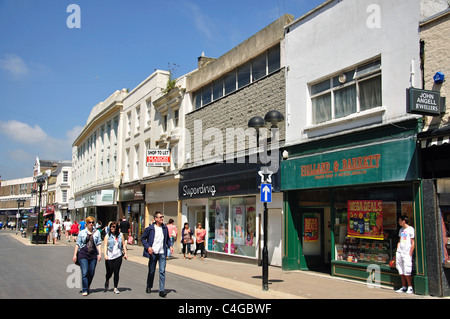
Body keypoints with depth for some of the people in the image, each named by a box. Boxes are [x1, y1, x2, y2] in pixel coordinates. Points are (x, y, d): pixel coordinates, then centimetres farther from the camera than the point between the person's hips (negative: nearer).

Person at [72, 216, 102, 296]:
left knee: (91, 273, 7)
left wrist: (99, 253, -4)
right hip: (83, 254, -2)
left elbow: (99, 243, 6)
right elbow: (78, 244, 7)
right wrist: (75, 254, 2)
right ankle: (84, 290, 0)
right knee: (84, 273, -7)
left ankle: (87, 286, 29)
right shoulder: (82, 232, 7)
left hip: (93, 255, 2)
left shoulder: (97, 232, 9)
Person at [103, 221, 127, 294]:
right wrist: (105, 254, -16)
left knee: (116, 272, -2)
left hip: (118, 256, 1)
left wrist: (125, 253, 6)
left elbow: (123, 245, 13)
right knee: (109, 273, 3)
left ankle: (115, 288, 9)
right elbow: (105, 245, -4)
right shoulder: (107, 235, 3)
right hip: (109, 257, -1)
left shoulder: (120, 235, 9)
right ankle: (107, 281, 36)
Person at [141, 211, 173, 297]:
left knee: (162, 271, -6)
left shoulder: (165, 228, 5)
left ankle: (162, 290, -4)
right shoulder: (150, 228, -6)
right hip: (153, 253, -2)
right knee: (151, 271, 12)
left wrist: (170, 246, 3)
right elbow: (143, 238, 0)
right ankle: (149, 287, 34)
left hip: (162, 253, 2)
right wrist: (148, 247, -13)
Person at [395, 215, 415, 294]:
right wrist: (397, 252, 15)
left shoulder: (411, 229, -6)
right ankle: (403, 287, 16)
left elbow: (413, 243, -8)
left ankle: (410, 287, 7)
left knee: (407, 272, -7)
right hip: (399, 252, 7)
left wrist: (410, 254, -11)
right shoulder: (401, 230, 16)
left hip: (407, 253, -7)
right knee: (401, 271, 7)